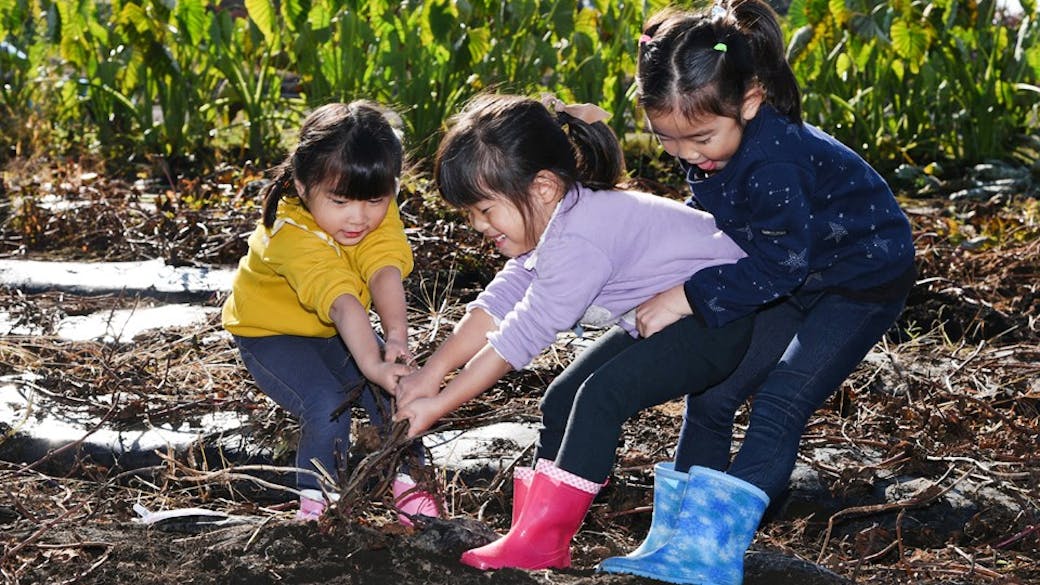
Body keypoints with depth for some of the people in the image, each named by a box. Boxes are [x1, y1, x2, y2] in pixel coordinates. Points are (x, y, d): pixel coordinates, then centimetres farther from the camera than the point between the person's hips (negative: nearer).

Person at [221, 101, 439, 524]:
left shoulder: (379, 215, -21)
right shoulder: (293, 236, -39)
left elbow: (386, 274, -38)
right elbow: (342, 303, -53)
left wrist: (396, 339, -55)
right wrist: (374, 366, -66)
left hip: (336, 332, 5)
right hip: (272, 333, -5)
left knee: (396, 382, -15)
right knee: (326, 405, -27)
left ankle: (406, 482, 4)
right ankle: (316, 499, -5)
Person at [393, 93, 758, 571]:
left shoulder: (579, 243, -31)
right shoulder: (549, 224, 0)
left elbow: (522, 336, -27)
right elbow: (497, 304, 3)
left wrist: (437, 406, -20)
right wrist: (429, 375, -6)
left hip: (730, 313, -11)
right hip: (658, 316, 11)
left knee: (602, 395, -23)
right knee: (563, 398, 4)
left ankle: (541, 542, -17)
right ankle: (533, 536, 6)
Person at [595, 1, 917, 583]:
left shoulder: (775, 158, -36)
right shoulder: (707, 148, -11)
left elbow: (777, 264, -35)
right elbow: (710, 220, 8)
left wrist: (689, 297, -32)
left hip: (865, 275, -9)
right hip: (796, 284, 9)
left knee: (779, 403, -20)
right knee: (711, 392, 3)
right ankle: (679, 536, 11)